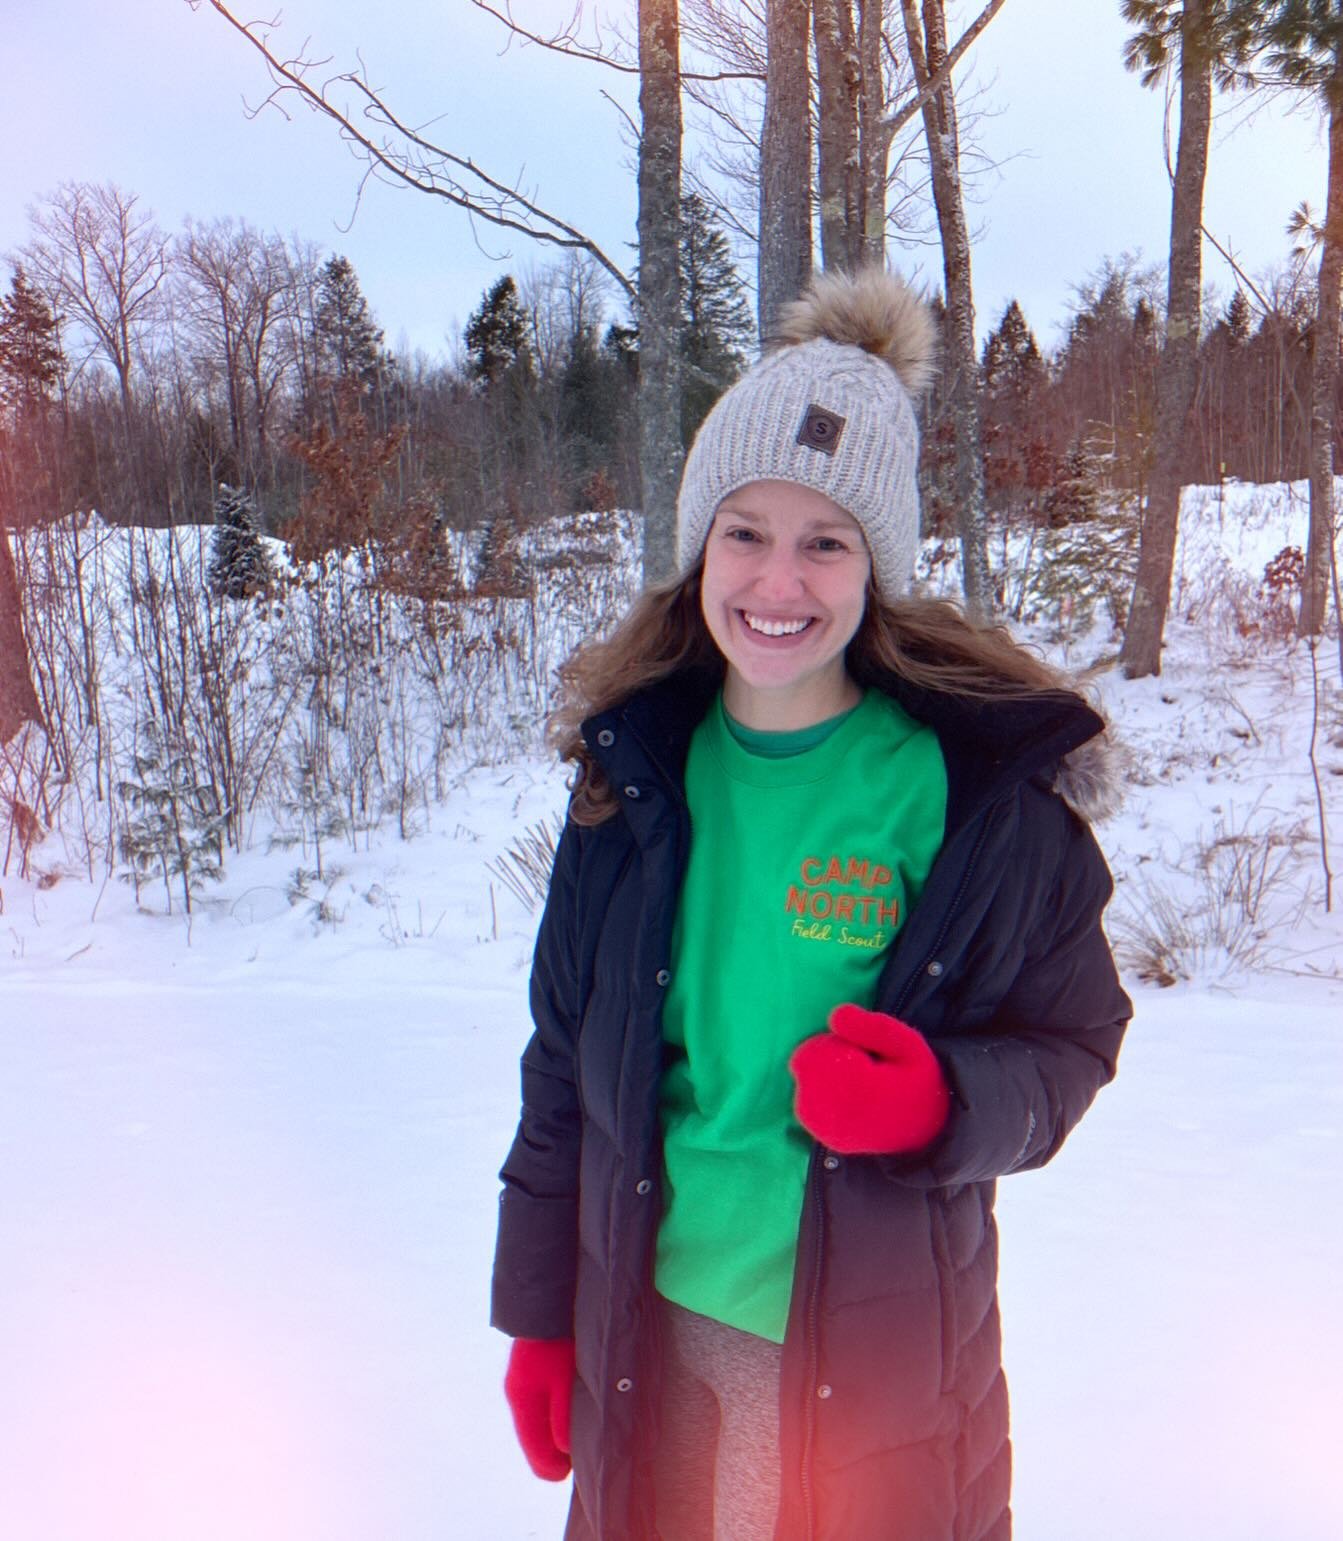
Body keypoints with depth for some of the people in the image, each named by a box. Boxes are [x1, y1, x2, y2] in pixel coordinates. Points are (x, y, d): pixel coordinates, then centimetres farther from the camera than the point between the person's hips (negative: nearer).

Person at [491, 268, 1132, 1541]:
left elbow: (1070, 1041, -3)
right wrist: (537, 1315, 8)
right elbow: (566, 1063, 4)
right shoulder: (634, 769, -4)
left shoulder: (987, 787, -14)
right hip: (648, 1338, 3)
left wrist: (940, 1103, -25)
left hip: (883, 1366, -2)